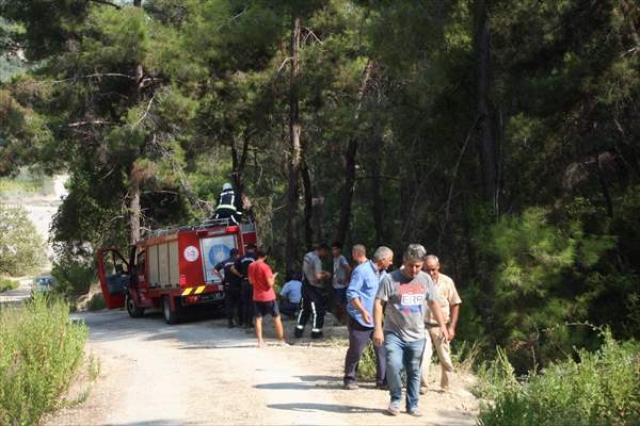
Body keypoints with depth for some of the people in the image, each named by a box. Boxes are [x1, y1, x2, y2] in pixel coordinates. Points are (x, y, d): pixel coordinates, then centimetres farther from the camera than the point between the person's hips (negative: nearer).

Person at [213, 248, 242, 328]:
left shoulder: (224, 262, 6)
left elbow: (215, 270, 1)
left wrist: (222, 277, 6)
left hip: (227, 286, 3)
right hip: (238, 286, -3)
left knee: (229, 304, 7)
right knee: (240, 304, 11)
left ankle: (230, 321, 3)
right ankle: (241, 321, 16)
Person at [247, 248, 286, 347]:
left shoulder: (251, 266, 1)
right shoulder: (265, 267, -17)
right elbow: (270, 283, -17)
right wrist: (273, 277, 1)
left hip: (257, 297, 4)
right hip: (268, 297, -4)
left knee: (258, 319, 8)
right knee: (277, 318, 8)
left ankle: (260, 341, 3)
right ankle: (281, 340, 10)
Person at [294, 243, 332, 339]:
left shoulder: (307, 255, 6)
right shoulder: (317, 260, -22)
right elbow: (318, 277, -26)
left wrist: (322, 272, 12)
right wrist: (326, 275, -8)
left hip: (305, 286, 8)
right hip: (314, 288, -8)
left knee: (304, 309, 17)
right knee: (318, 310, 5)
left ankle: (298, 331, 17)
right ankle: (316, 332, 11)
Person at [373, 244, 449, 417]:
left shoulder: (426, 279, 5)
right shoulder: (390, 279, -9)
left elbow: (433, 303, 15)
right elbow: (378, 303, -10)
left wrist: (442, 326, 9)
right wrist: (378, 329, -17)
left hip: (416, 336, 4)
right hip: (394, 334, -4)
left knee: (414, 372, 9)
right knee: (393, 366, -19)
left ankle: (412, 405, 21)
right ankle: (395, 399, 3)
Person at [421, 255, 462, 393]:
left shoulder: (447, 282, -4)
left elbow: (455, 305, 1)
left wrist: (452, 327, -3)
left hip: (441, 327, 1)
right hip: (423, 326, -1)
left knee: (445, 359, 10)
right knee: (423, 357, -11)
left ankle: (445, 387, 25)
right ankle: (422, 386, -1)